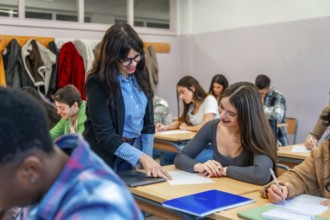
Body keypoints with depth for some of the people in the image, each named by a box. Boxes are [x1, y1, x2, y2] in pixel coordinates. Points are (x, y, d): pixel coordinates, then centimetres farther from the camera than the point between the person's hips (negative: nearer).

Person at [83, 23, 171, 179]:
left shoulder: (141, 75, -3)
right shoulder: (97, 82, -20)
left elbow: (148, 120, 4)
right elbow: (104, 134, -23)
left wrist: (147, 160, 2)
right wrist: (142, 157, -30)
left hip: (130, 154, 5)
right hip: (103, 158, -5)